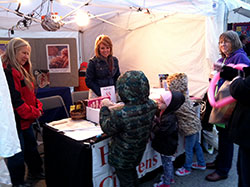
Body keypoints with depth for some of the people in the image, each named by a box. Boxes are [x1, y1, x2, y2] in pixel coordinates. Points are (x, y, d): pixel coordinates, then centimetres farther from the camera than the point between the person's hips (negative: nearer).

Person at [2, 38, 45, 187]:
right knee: (17, 153, 4)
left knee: (31, 147, 21)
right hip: (16, 120, -10)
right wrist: (34, 113, -16)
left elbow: (30, 93, 16)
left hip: (26, 119, 10)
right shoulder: (8, 72, -20)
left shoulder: (22, 70, 13)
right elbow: (15, 99, -24)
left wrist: (38, 107, 2)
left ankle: (36, 172, 38)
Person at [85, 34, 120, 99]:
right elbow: (89, 81, -8)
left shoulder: (114, 60, 5)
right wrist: (100, 93, -15)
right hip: (96, 94, -4)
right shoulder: (93, 62, -9)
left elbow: (117, 77, 14)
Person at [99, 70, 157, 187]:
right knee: (132, 174, 31)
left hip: (122, 158, -5)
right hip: (138, 153, 5)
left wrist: (105, 108, -7)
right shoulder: (151, 105, -19)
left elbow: (107, 129, -17)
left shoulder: (120, 115, -38)